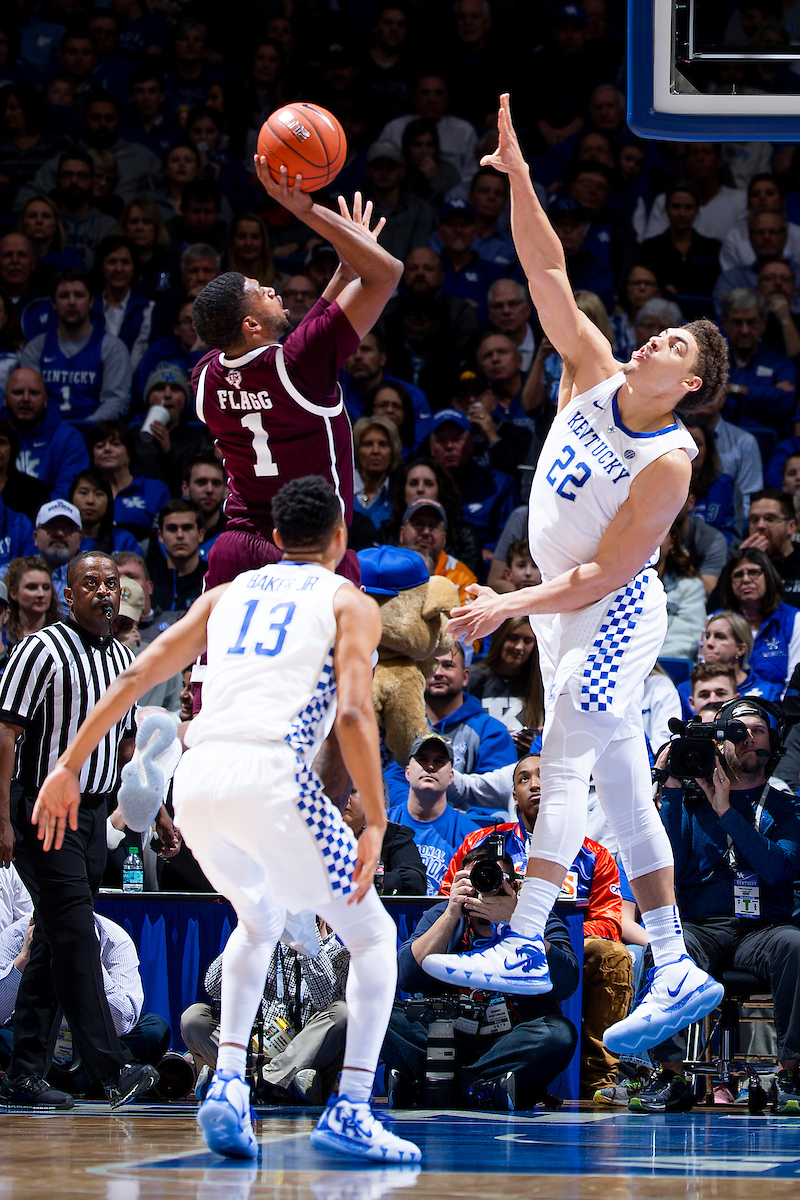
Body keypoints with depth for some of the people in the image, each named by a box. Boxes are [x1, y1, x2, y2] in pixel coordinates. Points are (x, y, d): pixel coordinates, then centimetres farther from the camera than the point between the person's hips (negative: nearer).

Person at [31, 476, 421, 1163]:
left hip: (197, 778, 5)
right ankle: (350, 1112, -3)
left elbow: (138, 676, 17)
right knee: (372, 937, 11)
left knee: (260, 921, 31)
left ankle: (228, 1084, 14)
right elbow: (353, 713, -4)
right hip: (270, 774, -5)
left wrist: (70, 767, 19)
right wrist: (376, 825, -8)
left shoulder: (228, 595, 26)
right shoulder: (350, 604, 13)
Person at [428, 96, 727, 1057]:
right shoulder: (594, 373, -2)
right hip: (566, 612, 8)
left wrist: (510, 606, -26)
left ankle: (524, 946, -18)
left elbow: (605, 574, -22)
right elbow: (547, 274, -2)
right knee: (618, 787, 6)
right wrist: (518, 180, -12)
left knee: (562, 765, -17)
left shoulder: (669, 463, -20)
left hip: (613, 617, -8)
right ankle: (676, 969, 8)